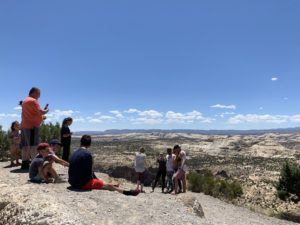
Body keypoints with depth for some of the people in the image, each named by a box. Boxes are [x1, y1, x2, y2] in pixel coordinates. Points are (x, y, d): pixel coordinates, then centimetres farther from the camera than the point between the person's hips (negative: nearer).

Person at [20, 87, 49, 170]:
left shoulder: (25, 101, 23)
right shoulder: (33, 100, -9)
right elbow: (40, 112, -18)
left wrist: (41, 117, 19)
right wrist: (46, 110, 3)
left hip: (24, 126, 9)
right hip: (32, 126, -9)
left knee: (26, 145, 8)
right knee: (33, 145, -10)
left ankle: (25, 163, 8)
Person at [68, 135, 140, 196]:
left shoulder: (74, 153, 8)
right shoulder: (87, 154, -17)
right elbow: (89, 171, -16)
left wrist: (94, 177, 14)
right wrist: (95, 178, 4)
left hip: (73, 182, 8)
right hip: (83, 183, -8)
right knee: (109, 186, 1)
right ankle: (127, 192, 10)